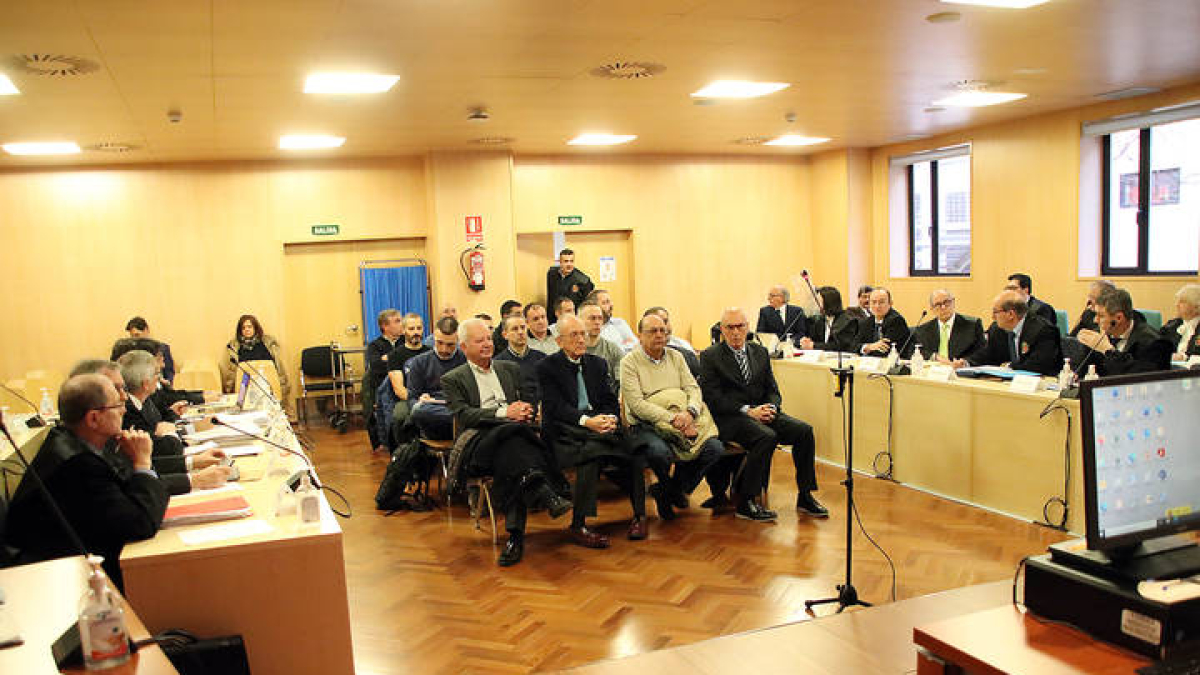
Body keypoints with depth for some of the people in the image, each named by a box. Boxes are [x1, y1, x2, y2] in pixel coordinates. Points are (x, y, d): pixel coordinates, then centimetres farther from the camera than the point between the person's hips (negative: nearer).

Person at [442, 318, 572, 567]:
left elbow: (529, 401, 21)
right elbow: (462, 415, -2)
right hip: (478, 439, -3)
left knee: (511, 462, -35)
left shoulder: (510, 369, 29)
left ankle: (515, 535, -42)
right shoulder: (453, 379, 16)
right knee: (510, 436, -38)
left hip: (515, 431, 3)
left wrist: (524, 411, -5)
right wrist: (504, 413, -14)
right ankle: (545, 493, -51)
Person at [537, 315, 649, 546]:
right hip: (565, 431, -4)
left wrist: (611, 419, -12)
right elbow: (555, 406, -9)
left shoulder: (598, 364, 20)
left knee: (633, 447, -25)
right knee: (591, 451, -36)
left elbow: (610, 400, 13)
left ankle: (639, 515, -15)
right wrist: (586, 421, -26)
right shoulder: (548, 367, 3)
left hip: (599, 425, 5)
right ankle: (578, 526, -32)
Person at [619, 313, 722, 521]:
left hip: (684, 423, 5)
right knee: (659, 452, -37)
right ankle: (667, 487, 1)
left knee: (715, 448, -18)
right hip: (647, 425, -5)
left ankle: (670, 490, 4)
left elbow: (693, 388, 6)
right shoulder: (630, 362, -2)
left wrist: (689, 412, -18)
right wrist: (672, 419, -22)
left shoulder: (675, 357, 15)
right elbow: (637, 404, -13)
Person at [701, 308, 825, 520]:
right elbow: (713, 397, -9)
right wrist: (748, 410, -18)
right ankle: (745, 502, -23)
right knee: (767, 437, -32)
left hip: (762, 413, 6)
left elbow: (773, 390, 16)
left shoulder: (760, 352, 17)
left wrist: (771, 408, -8)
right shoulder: (710, 357, 0)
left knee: (804, 430, -15)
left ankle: (805, 497, -4)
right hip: (729, 419, -6)